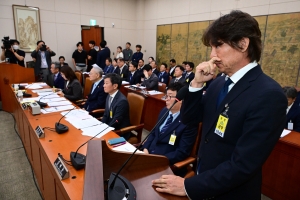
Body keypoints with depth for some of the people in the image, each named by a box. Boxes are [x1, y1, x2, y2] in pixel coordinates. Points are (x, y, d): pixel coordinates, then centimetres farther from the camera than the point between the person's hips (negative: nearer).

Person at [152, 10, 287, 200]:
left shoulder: (269, 95, -25)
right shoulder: (220, 82, -2)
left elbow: (242, 165, -27)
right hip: (204, 178, 6)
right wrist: (197, 83, -12)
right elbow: (189, 118, 2)